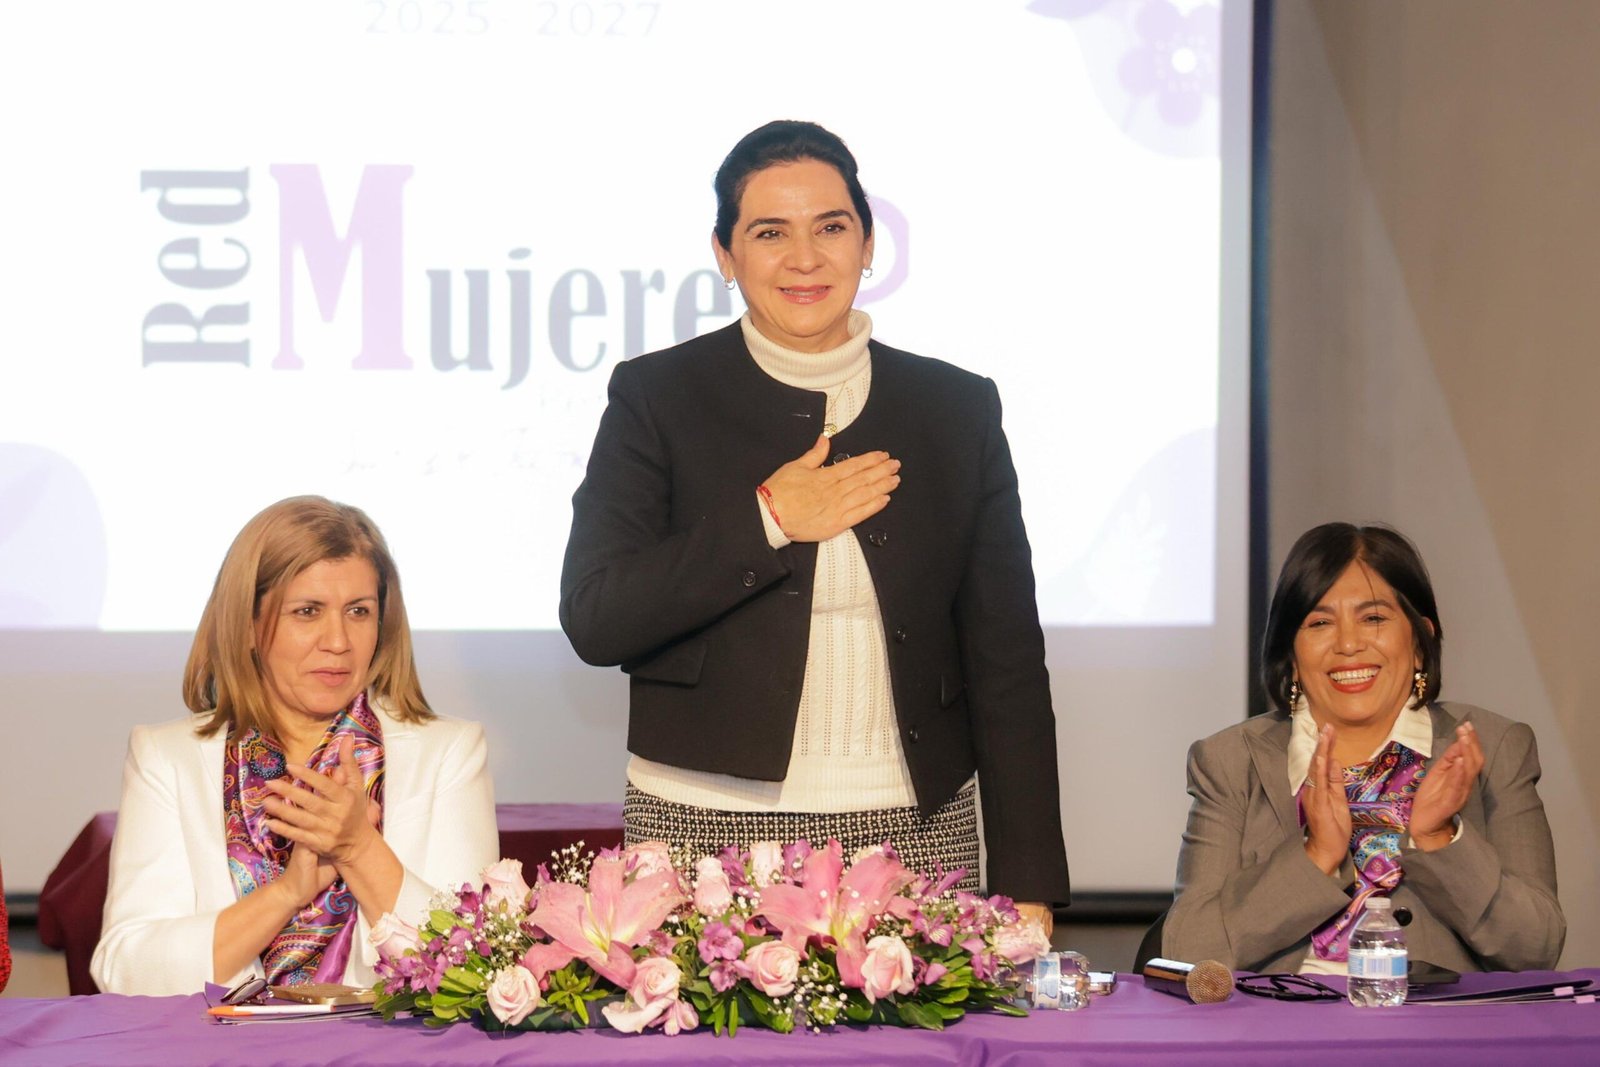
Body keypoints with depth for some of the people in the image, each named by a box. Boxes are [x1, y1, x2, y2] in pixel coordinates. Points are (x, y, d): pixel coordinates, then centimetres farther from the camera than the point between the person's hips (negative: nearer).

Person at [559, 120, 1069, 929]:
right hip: (706, 833, -2)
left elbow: (1006, 661, 9)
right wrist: (766, 522, -10)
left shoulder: (958, 409, 9)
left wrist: (1026, 889, 3)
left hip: (912, 833, 2)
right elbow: (593, 620, -5)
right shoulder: (656, 398, 5)